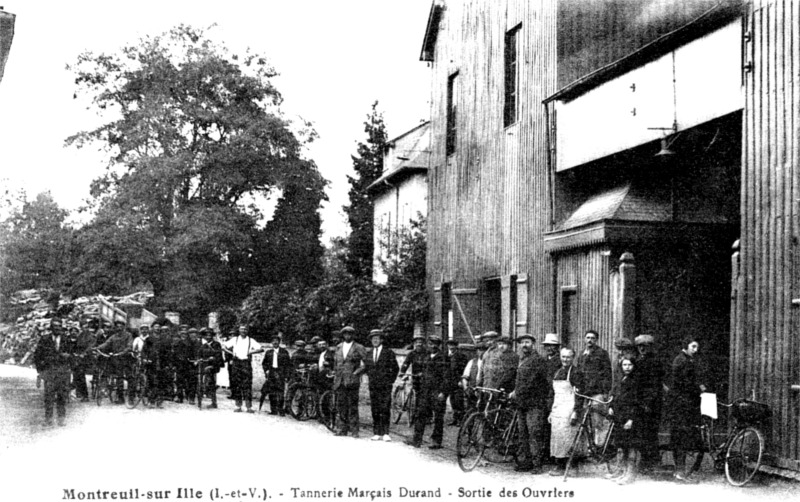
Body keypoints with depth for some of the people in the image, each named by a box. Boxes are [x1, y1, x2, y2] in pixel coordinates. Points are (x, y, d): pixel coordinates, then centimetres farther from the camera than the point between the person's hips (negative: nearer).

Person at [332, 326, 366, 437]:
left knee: (353, 406, -5)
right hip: (340, 381, 5)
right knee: (341, 405, 5)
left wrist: (357, 372, -13)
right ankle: (344, 429, 13)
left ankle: (354, 430, -2)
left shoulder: (358, 348, 1)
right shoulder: (339, 347, 16)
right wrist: (335, 381, 16)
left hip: (352, 381, -5)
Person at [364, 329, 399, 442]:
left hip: (385, 386, -4)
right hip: (373, 386, 4)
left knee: (385, 410, -8)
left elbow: (395, 368, 2)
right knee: (375, 410, 3)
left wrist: (391, 381, -2)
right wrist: (371, 378, 14)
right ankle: (377, 433, 7)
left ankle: (385, 433, -7)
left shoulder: (389, 353, -1)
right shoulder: (369, 353, 11)